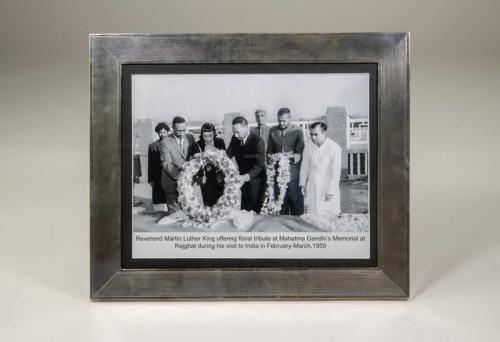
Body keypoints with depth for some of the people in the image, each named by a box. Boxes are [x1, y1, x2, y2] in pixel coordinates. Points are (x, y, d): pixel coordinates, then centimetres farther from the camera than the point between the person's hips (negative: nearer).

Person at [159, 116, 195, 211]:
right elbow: (166, 164, -19)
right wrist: (180, 176, -33)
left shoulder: (190, 137, 0)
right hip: (173, 183, -4)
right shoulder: (165, 142, -14)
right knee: (174, 213, 4)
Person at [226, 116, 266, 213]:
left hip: (255, 181, -5)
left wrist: (246, 177, -40)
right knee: (243, 209, 11)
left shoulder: (258, 142, -22)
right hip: (243, 179, 5)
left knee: (255, 210, 1)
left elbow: (260, 165, -27)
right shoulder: (235, 139, -2)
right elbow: (228, 155, 3)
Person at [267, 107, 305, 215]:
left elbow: (300, 152, -4)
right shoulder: (273, 131, 11)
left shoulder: (297, 130, 0)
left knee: (296, 200, -1)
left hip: (293, 172, -3)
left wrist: (292, 156, -22)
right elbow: (269, 151, 17)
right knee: (280, 201, 6)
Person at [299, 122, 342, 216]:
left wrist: (331, 191, -12)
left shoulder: (334, 148, -12)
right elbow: (305, 165, 11)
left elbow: (336, 172, -12)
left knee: (330, 216, -3)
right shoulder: (309, 146, 2)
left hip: (327, 186, -4)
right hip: (312, 188, 4)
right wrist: (303, 184, 9)